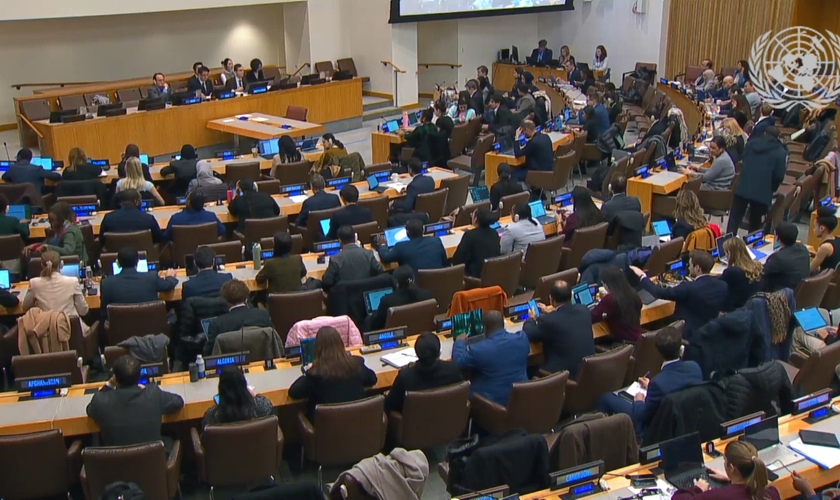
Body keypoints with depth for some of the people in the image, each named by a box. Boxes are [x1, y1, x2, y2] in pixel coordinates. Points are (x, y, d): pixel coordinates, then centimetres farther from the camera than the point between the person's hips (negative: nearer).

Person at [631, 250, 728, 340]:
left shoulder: (688, 288, -24)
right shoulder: (723, 286, -5)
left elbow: (659, 293, -14)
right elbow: (724, 308, 14)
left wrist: (642, 276, 1)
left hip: (688, 336, -7)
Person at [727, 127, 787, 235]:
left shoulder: (751, 143, 9)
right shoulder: (781, 152, -3)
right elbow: (779, 176, -9)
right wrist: (772, 189, 8)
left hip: (743, 188, 2)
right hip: (762, 193, -2)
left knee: (734, 218, 8)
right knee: (755, 223, 10)